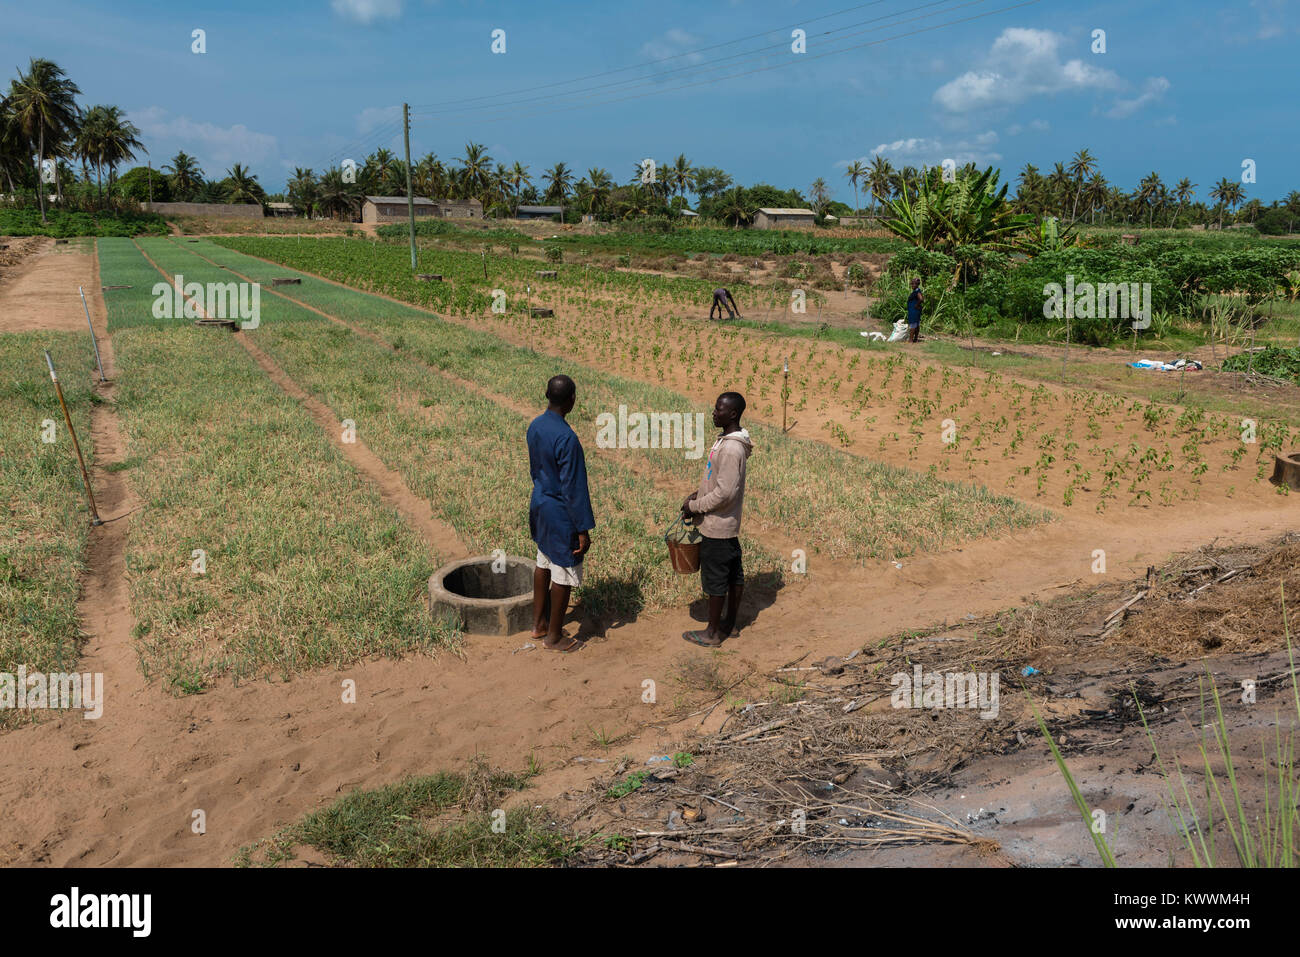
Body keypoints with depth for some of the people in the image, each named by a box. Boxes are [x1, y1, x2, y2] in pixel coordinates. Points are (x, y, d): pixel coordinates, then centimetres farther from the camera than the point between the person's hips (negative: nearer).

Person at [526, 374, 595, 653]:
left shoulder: (535, 426, -1)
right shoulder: (567, 439, -27)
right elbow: (574, 488, -23)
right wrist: (583, 530, -17)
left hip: (539, 503, 9)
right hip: (561, 514, -9)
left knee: (544, 564, 21)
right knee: (564, 575, 5)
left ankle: (539, 624, 35)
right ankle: (554, 637, 18)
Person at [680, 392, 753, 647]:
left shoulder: (731, 449, -24)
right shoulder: (727, 442, 8)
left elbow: (725, 493, -25)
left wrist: (694, 507, -15)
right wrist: (698, 494, 8)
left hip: (717, 528, -10)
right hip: (728, 525, 10)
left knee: (715, 579, 2)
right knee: (733, 575, 17)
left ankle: (713, 633, 15)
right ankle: (729, 623, 31)